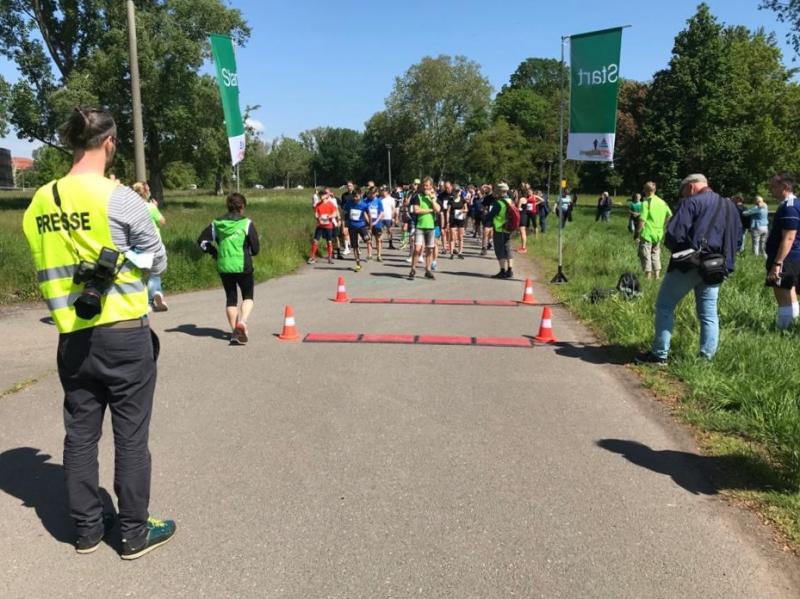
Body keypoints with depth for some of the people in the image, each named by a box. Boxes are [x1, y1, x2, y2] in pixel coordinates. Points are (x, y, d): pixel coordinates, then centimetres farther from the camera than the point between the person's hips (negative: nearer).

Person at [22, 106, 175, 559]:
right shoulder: (120, 197, -13)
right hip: (125, 334, -5)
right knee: (131, 435, 6)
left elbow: (46, 267, 10)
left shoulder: (40, 202, 4)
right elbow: (158, 263, -4)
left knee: (80, 433, 14)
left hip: (72, 337, 5)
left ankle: (87, 528, 28)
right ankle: (136, 532, 17)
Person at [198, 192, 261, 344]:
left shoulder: (217, 223, 4)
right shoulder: (246, 223, -6)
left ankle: (234, 332, 11)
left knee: (230, 298, 15)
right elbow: (255, 248, -5)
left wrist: (214, 252, 17)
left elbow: (202, 241, 5)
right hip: (242, 266, -3)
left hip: (224, 267, 3)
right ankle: (242, 321, -14)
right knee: (248, 296, 13)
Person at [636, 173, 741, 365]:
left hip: (688, 265, -6)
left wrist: (676, 251, 2)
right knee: (709, 314, 11)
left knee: (664, 307, 3)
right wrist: (722, 256, 17)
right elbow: (738, 240, 15)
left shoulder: (692, 203, -8)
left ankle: (659, 355, 4)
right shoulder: (730, 207, 15)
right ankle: (707, 358, 12)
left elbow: (675, 234, -16)